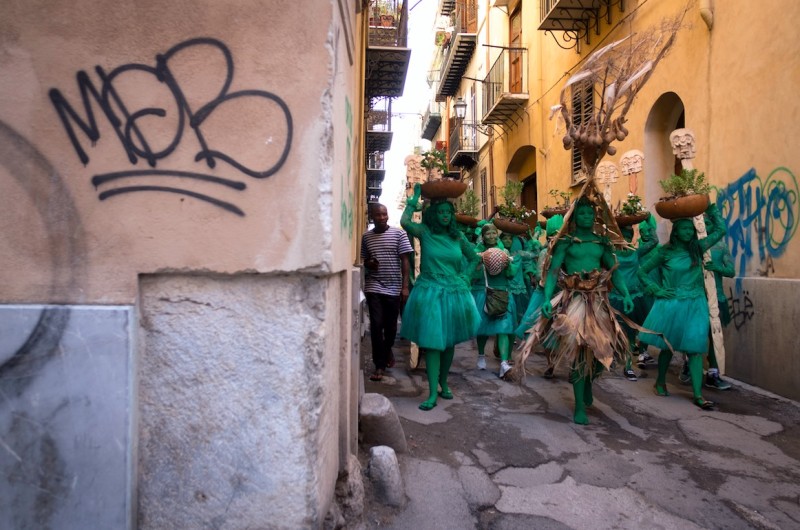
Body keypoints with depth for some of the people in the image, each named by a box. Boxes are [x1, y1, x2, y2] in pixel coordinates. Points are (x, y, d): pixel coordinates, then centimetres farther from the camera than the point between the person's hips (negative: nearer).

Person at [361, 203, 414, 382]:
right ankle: (380, 365, 4)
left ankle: (388, 350, 42)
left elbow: (405, 261, -4)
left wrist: (405, 286, -10)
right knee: (376, 325, -5)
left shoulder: (399, 234, -3)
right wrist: (368, 264, -8)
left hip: (393, 288, -1)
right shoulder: (366, 237, 5)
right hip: (373, 288, 1)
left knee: (391, 326, 11)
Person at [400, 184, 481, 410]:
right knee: (432, 343, -5)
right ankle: (433, 394, -1)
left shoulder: (457, 237, 6)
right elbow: (405, 222, -22)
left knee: (449, 342, 13)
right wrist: (414, 199, -10)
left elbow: (474, 258, 19)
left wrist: (465, 276, 6)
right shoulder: (425, 232, -3)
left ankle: (444, 385, 30)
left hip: (454, 294, 4)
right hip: (430, 294, -3)